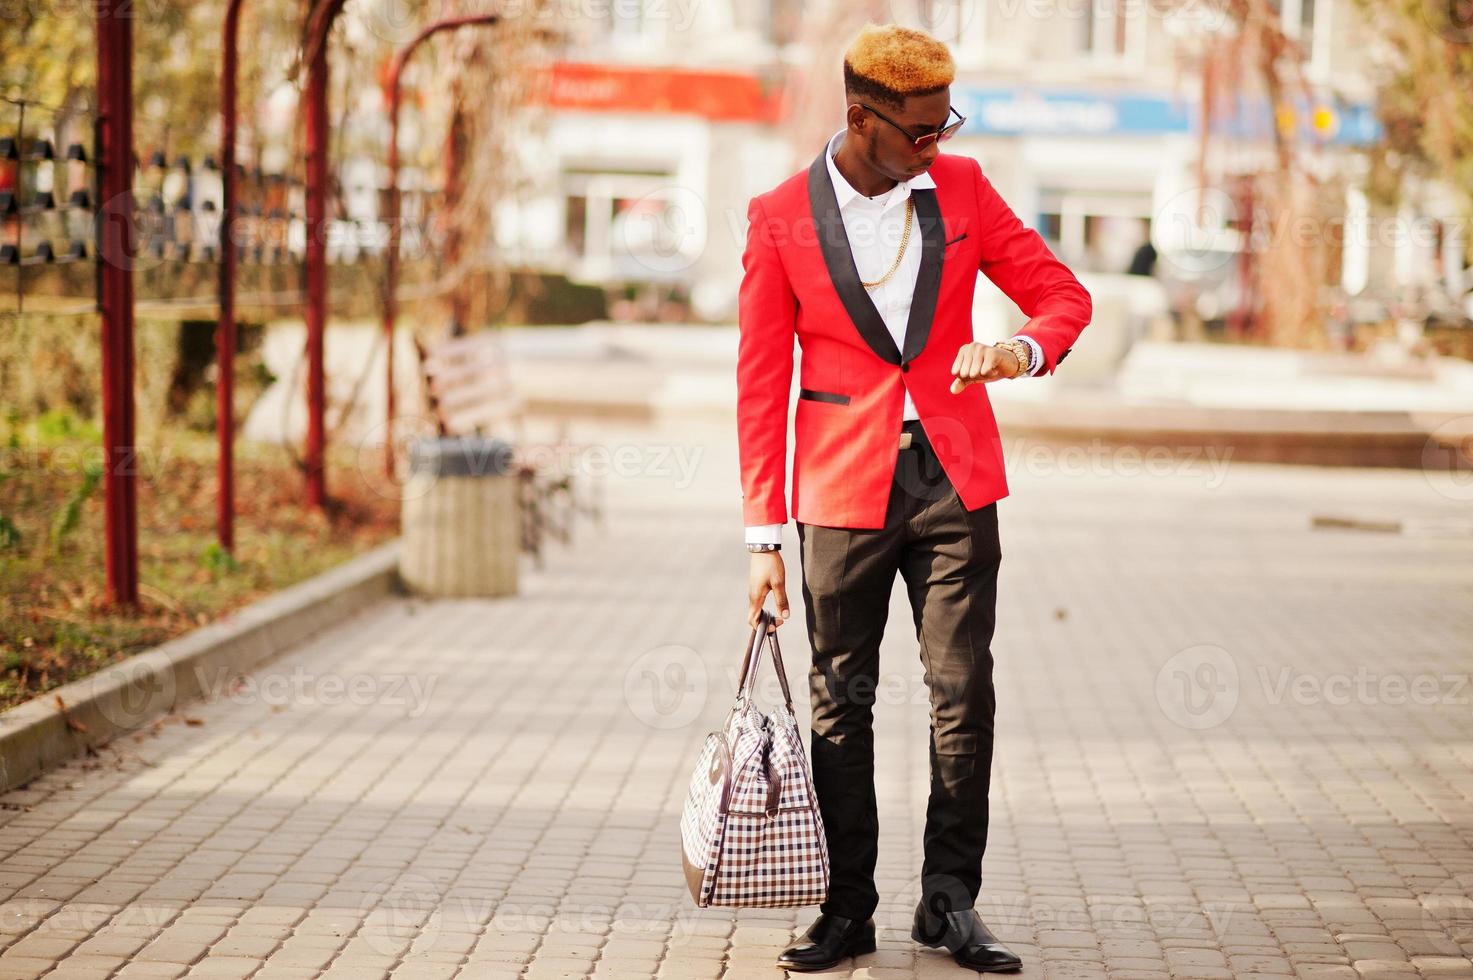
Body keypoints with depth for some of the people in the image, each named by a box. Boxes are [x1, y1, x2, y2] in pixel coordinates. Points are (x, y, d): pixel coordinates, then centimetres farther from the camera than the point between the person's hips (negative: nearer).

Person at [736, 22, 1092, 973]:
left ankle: (951, 902, 10)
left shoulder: (960, 185, 3)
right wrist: (766, 536, -4)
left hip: (955, 481, 2)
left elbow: (1063, 292, 9)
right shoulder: (782, 218, -4)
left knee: (964, 693, -1)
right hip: (846, 490, -1)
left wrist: (1024, 349, -16)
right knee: (841, 705, 3)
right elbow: (762, 385, -1)